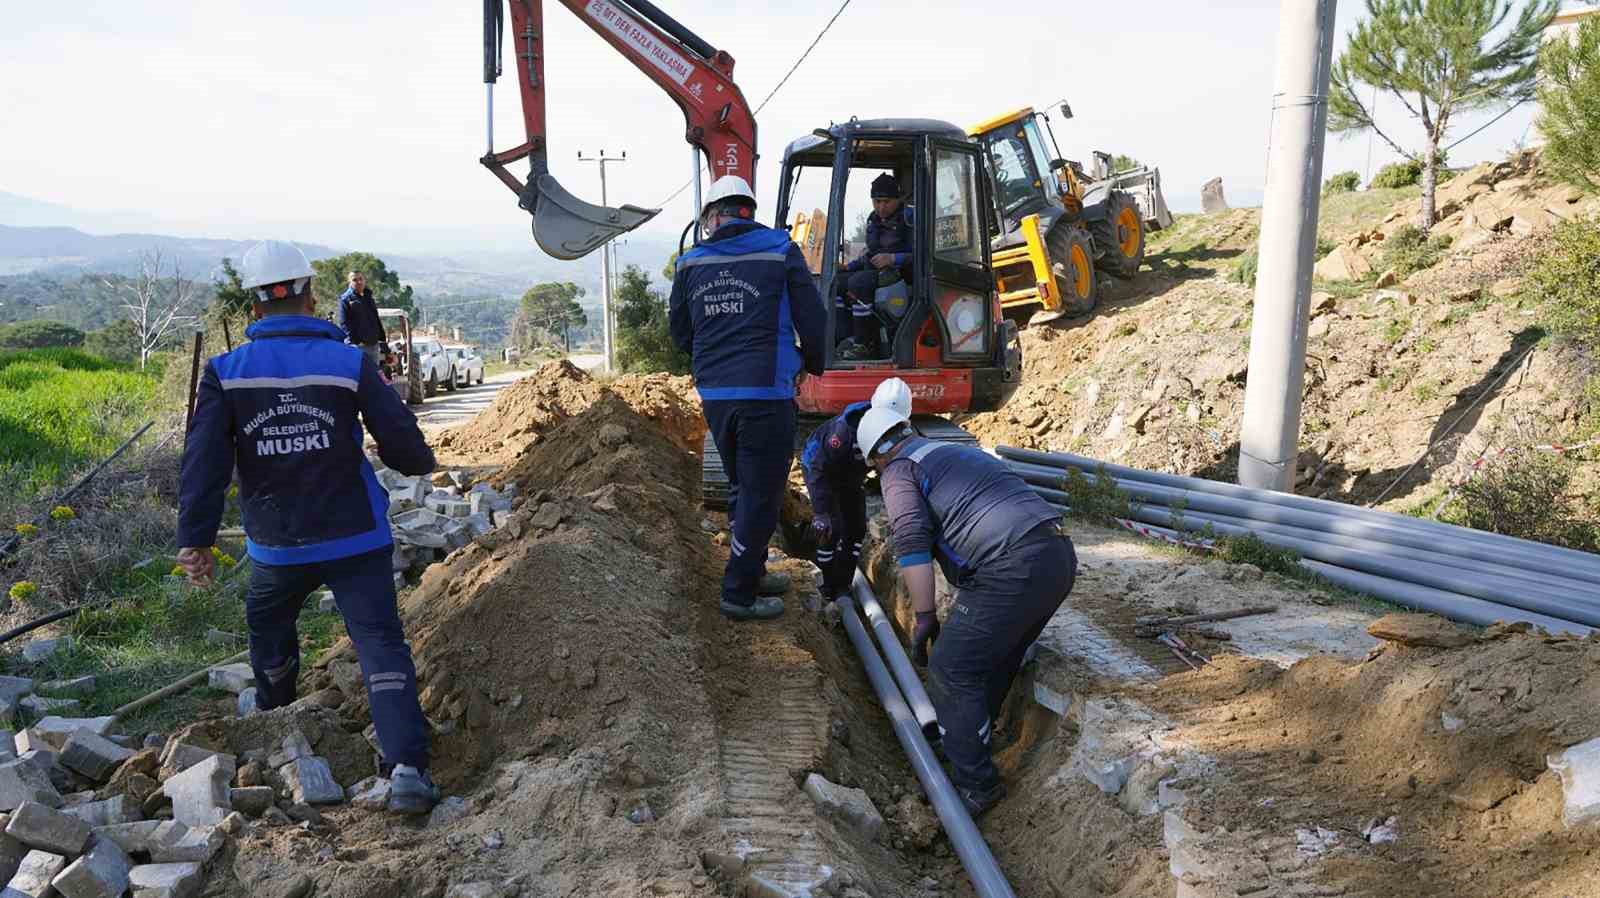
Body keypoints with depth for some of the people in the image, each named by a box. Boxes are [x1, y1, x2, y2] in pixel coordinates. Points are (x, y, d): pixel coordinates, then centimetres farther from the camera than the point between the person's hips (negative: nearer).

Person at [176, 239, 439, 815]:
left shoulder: (225, 373, -5)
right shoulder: (350, 364, -8)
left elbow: (204, 460, -13)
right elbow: (405, 447, -10)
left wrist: (195, 538, -11)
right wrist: (418, 460, 13)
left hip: (277, 547, 2)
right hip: (355, 541, -2)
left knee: (267, 624, 30)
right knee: (380, 644, -4)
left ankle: (275, 714, 53)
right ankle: (406, 767, -18)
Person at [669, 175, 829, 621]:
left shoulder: (691, 262, 7)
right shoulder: (781, 252, -2)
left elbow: (680, 332, 15)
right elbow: (811, 321, -1)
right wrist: (815, 365, 18)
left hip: (713, 395, 5)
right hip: (766, 393, -5)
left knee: (741, 487, 20)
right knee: (762, 493, 3)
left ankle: (751, 572, 31)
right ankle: (739, 593, 7)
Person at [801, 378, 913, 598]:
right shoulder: (848, 427, -41)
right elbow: (820, 468, -37)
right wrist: (820, 513, -41)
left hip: (852, 475, 6)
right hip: (818, 466, -6)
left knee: (857, 528, 4)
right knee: (831, 529, -14)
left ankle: (843, 586, 18)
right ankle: (829, 588, 3)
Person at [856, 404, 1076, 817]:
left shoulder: (899, 470, 6)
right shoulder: (965, 453, 31)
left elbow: (912, 541, -10)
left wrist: (924, 617, -7)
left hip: (1013, 568, -9)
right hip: (1060, 553, 9)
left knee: (952, 671, 2)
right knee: (997, 659, 25)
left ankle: (976, 786, 8)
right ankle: (968, 743, 41)